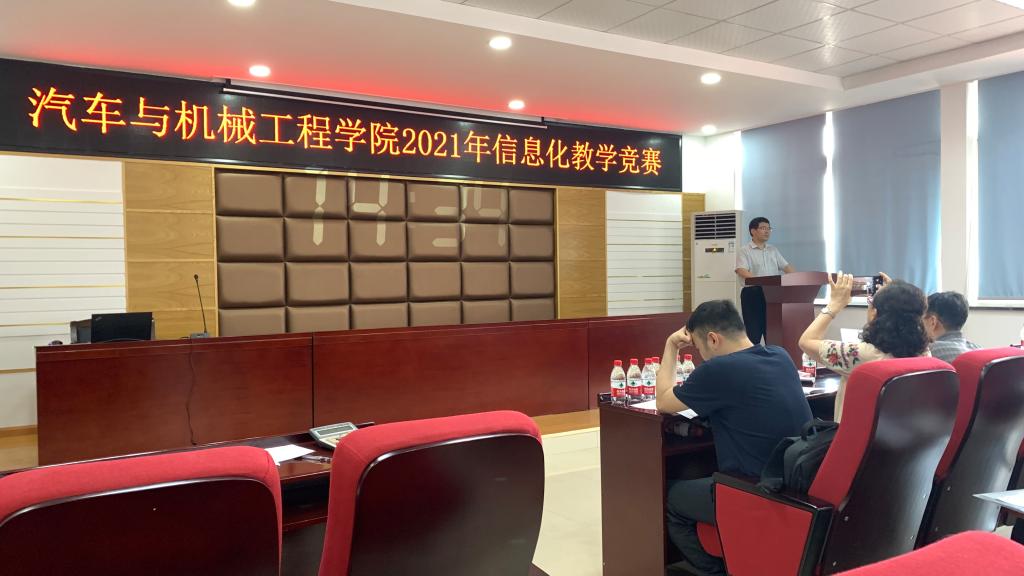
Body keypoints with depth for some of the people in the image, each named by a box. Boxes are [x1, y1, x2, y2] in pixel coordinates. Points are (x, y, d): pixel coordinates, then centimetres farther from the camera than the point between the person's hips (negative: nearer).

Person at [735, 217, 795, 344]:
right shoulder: (744, 250, -2)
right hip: (752, 293, -6)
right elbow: (742, 271, -16)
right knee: (753, 331, -5)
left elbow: (786, 266, 13)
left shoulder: (773, 250, 17)